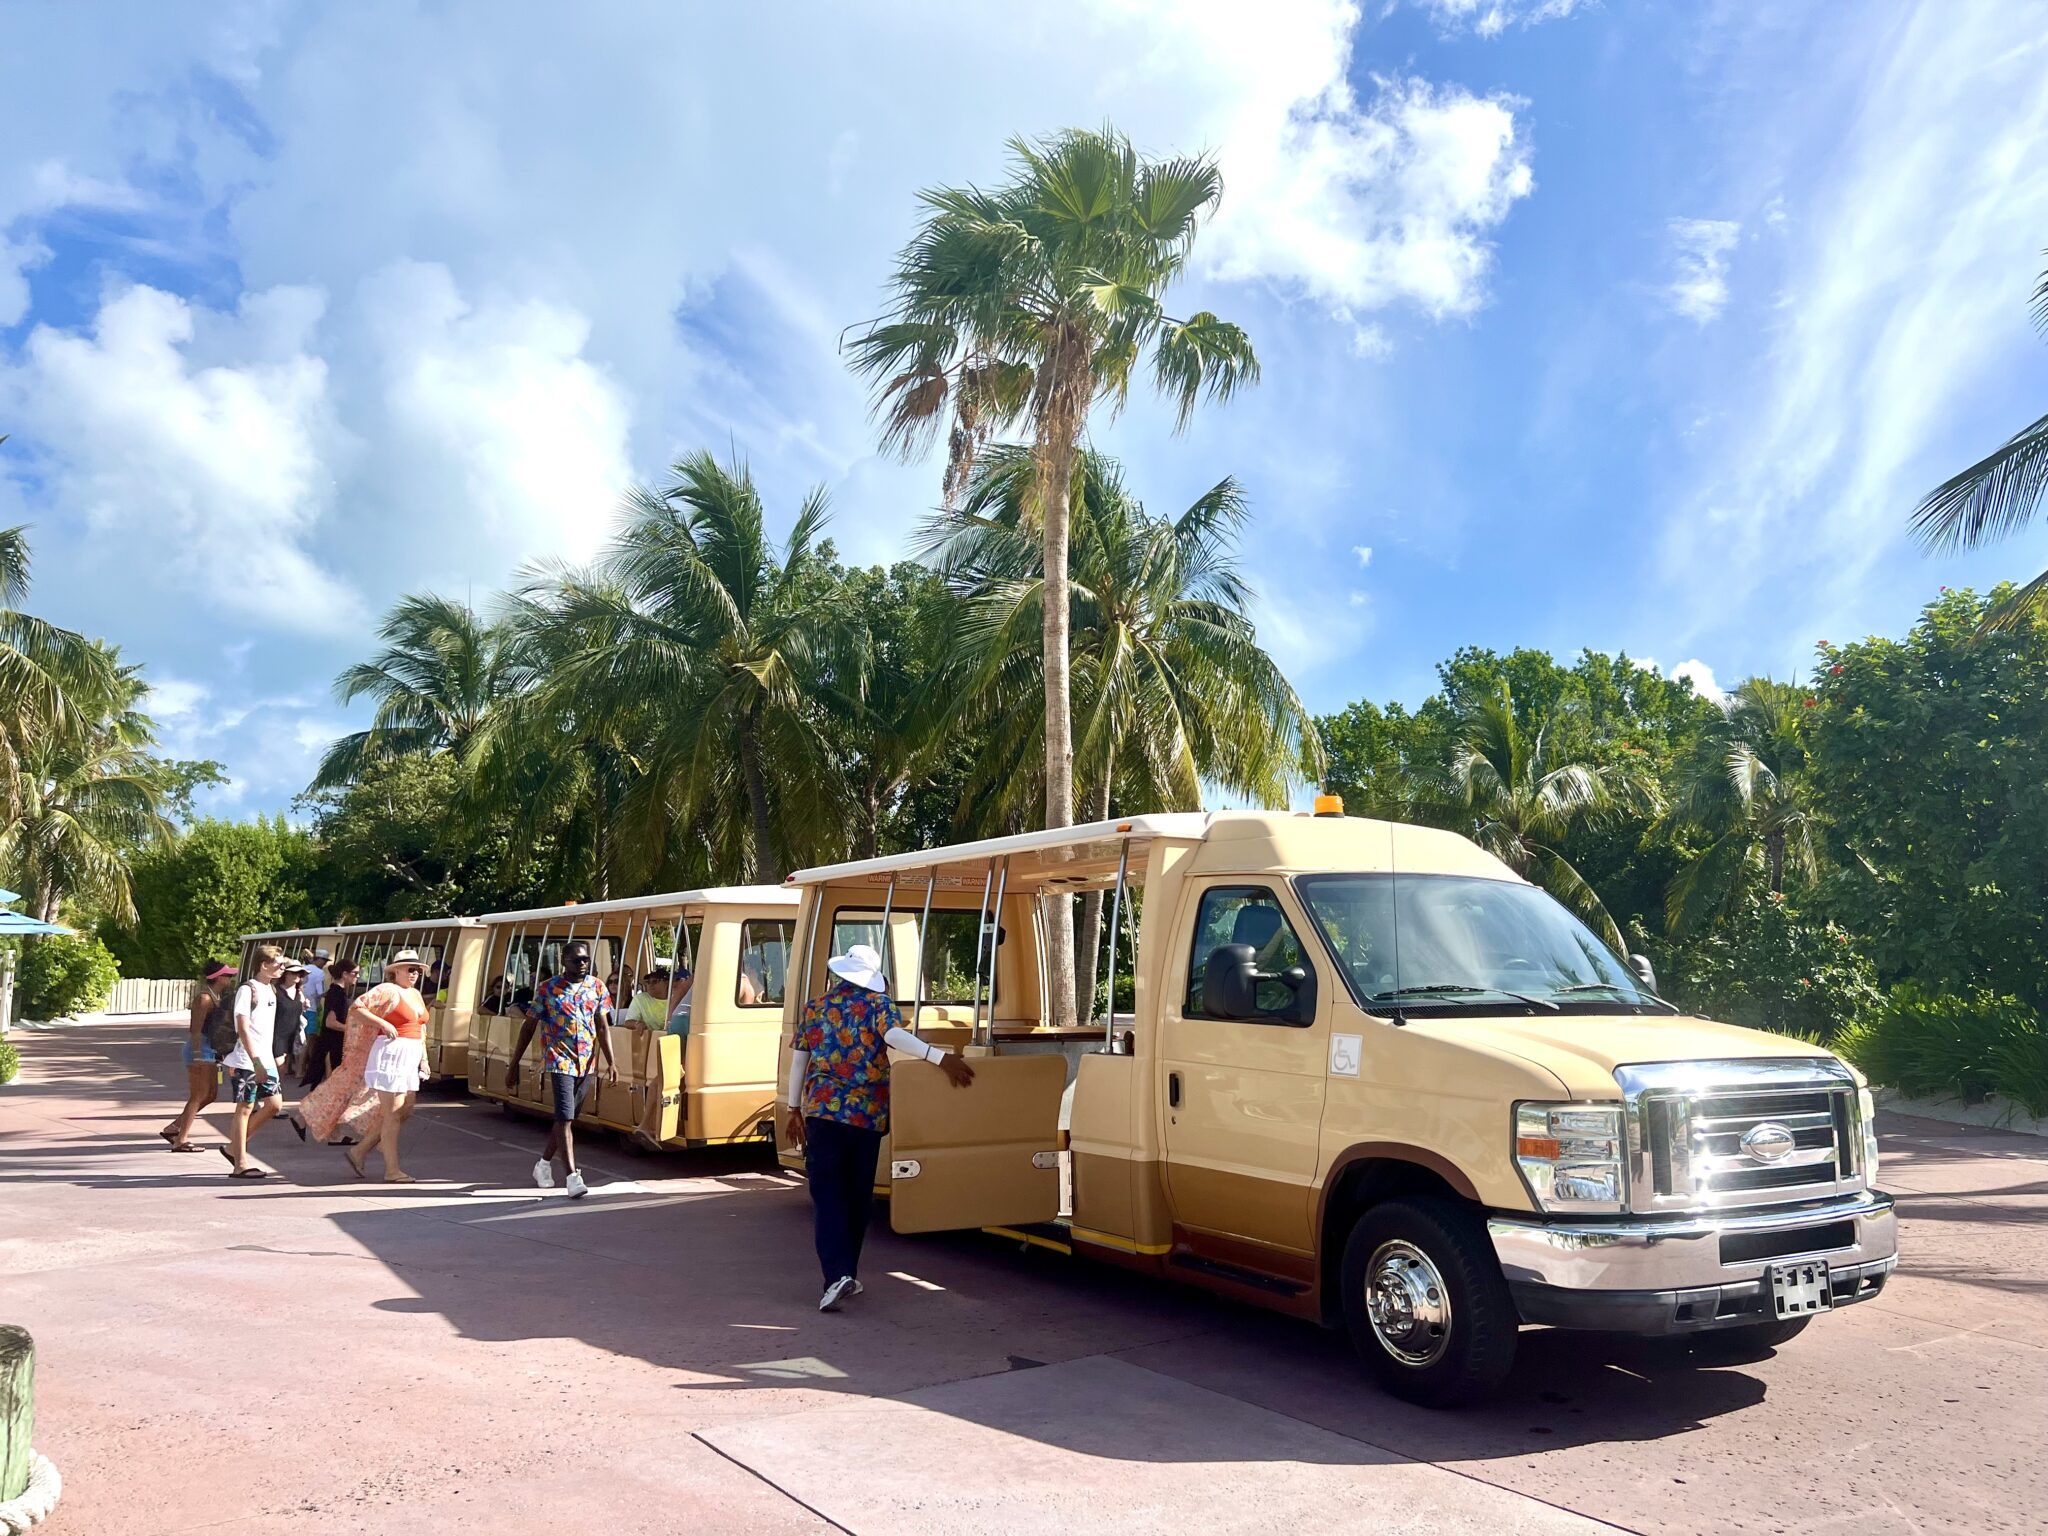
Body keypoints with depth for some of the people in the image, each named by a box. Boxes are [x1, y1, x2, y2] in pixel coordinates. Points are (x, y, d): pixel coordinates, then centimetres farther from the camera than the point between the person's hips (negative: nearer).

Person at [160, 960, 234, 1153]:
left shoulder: (217, 998, 14)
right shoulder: (204, 998, -15)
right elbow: (196, 1029, -20)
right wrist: (197, 1056, -24)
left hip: (210, 1052, 10)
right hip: (200, 1050, -10)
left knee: (210, 1095, 13)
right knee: (198, 1097, -4)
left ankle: (173, 1128, 21)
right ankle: (181, 1140, 1)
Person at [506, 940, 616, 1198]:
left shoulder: (598, 988, 4)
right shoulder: (547, 989, -3)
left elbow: (603, 1027, 3)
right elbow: (529, 1026, 1)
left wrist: (610, 1062, -7)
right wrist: (513, 1065, 1)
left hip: (587, 1063, 4)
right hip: (560, 1061, -4)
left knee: (567, 1117, 14)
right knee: (565, 1118, -11)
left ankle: (544, 1165, 33)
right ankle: (572, 1177, -12)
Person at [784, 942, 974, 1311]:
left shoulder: (815, 1007, 9)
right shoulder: (878, 1003, 0)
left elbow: (798, 1060, 11)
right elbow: (894, 1035, -20)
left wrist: (794, 1108, 20)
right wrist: (939, 1056, -30)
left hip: (824, 1110, 0)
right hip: (868, 1114, 0)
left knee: (827, 1193, -1)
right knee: (857, 1195, 13)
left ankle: (837, 1274, -17)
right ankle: (848, 1274, 22)